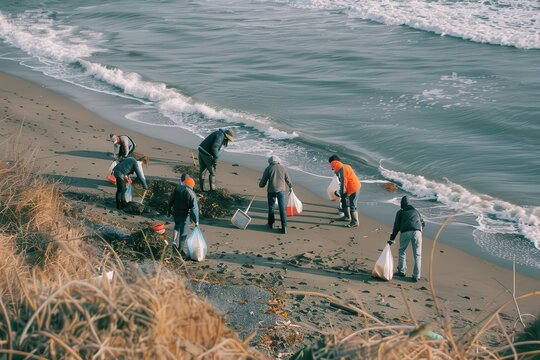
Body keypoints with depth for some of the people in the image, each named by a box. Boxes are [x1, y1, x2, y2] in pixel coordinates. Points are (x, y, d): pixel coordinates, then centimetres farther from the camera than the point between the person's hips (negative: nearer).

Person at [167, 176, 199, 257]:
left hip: (175, 213, 5)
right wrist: (196, 221, -12)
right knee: (183, 233, 10)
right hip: (184, 216, -5)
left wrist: (168, 210, 14)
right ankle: (180, 250, 19)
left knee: (177, 226, 32)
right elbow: (194, 208, -19)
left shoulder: (177, 188, -8)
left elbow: (171, 200, 0)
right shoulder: (191, 194, -19)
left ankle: (174, 242, 18)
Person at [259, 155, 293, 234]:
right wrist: (290, 187, 33)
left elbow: (263, 181, 2)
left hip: (271, 190, -1)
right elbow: (287, 179, 14)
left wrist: (260, 185, 25)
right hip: (281, 190, 1)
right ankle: (284, 227, -6)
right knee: (282, 208, 1)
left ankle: (271, 224, 29)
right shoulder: (283, 168, 5)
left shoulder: (268, 168, -1)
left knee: (271, 207, 17)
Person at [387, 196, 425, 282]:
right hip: (417, 232, 2)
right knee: (417, 255, 6)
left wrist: (392, 239, 16)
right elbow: (423, 223, 29)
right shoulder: (415, 211, 28)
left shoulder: (400, 212, 19)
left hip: (405, 232, -2)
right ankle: (416, 276, 2)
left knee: (402, 251, 19)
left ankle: (401, 271, 20)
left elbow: (396, 226, 13)